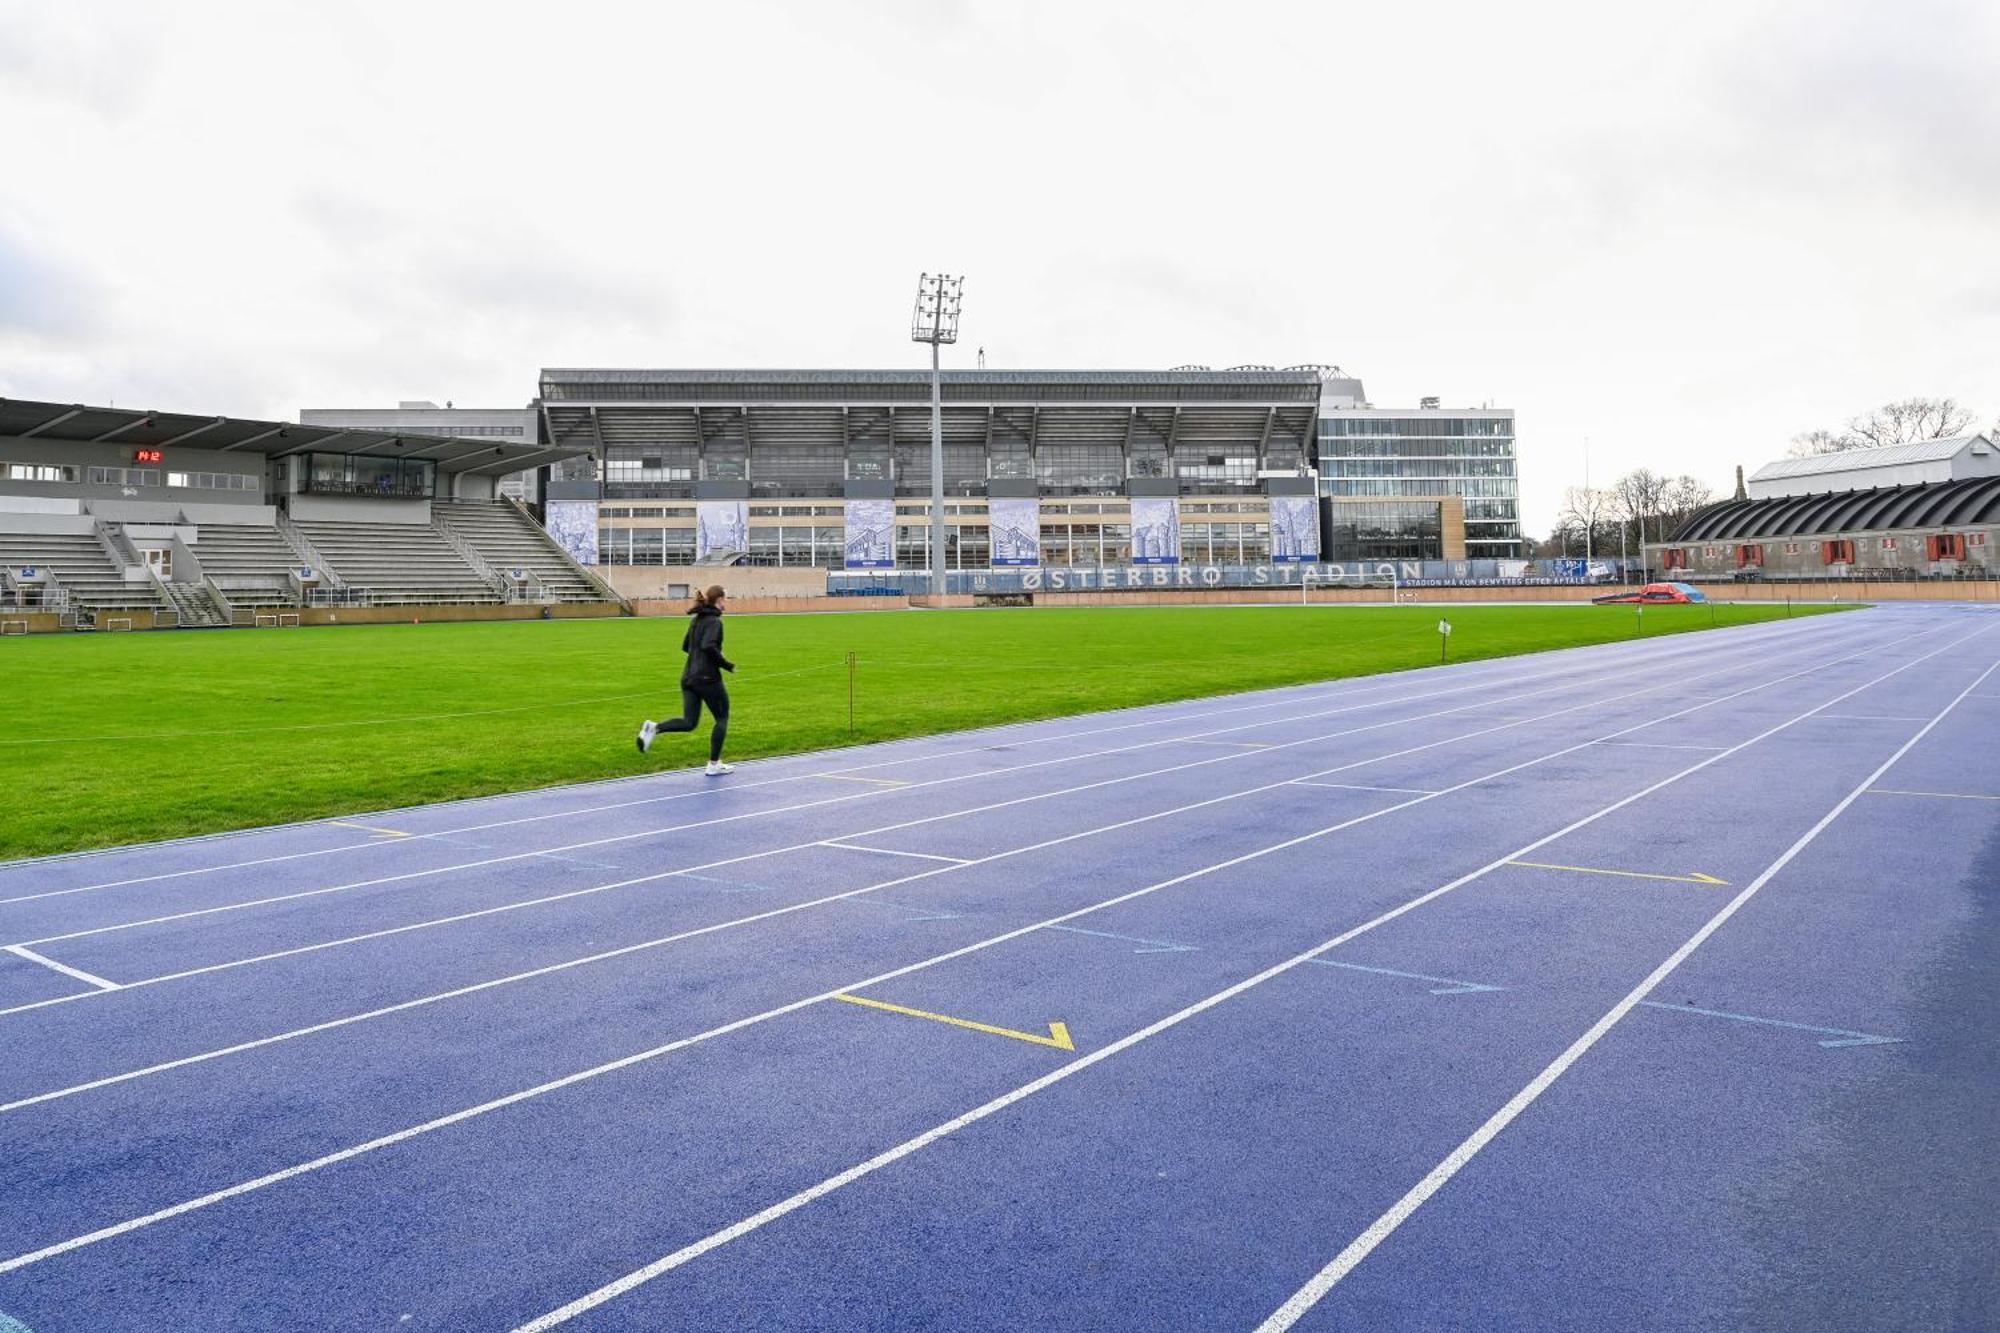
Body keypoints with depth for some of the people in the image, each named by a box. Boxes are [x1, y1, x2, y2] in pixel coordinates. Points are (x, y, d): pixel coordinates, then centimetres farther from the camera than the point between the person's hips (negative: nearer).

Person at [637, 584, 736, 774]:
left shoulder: (696, 619, 13)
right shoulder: (714, 621, -12)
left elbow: (686, 646, 21)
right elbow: (709, 646, -26)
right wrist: (728, 665, -17)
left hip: (688, 678, 8)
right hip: (707, 678, -8)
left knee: (689, 722, 10)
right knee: (722, 718, 10)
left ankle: (654, 727, -14)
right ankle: (714, 764, 11)